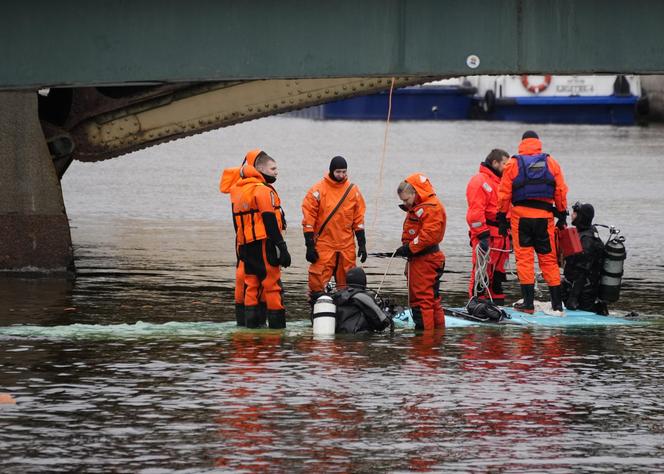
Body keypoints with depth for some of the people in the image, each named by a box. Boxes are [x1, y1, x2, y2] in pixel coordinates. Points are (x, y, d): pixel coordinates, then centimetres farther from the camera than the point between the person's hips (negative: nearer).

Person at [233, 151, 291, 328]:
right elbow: (270, 222, -16)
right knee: (272, 286, -5)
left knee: (251, 286, 9)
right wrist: (282, 248, -15)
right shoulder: (263, 190, -11)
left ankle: (252, 323, 8)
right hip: (263, 244, -8)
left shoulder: (238, 190, 17)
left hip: (246, 246, 8)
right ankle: (277, 324, -6)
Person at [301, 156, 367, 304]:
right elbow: (308, 219, -4)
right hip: (323, 245, -3)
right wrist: (310, 246, -8)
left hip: (347, 246, 3)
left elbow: (359, 219, 12)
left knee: (346, 285, 8)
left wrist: (362, 244, 7)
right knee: (317, 280, -10)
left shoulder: (353, 190, 6)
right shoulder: (318, 190, -5)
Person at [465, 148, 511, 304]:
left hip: (501, 237, 9)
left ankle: (498, 303, 18)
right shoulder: (480, 181, -9)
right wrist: (482, 235, -22)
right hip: (487, 236, -9)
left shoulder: (501, 182, 22)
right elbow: (476, 211, -17)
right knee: (482, 272, -11)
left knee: (498, 273, 12)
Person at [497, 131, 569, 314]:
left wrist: (502, 219, 7)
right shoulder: (551, 163, 7)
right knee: (549, 259, 8)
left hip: (521, 216, -2)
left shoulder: (513, 164, 2)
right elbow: (561, 191, 6)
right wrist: (562, 216, 14)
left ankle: (528, 303, -4)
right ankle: (557, 303, 7)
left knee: (524, 258, 1)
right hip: (545, 216, 2)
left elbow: (504, 194, 1)